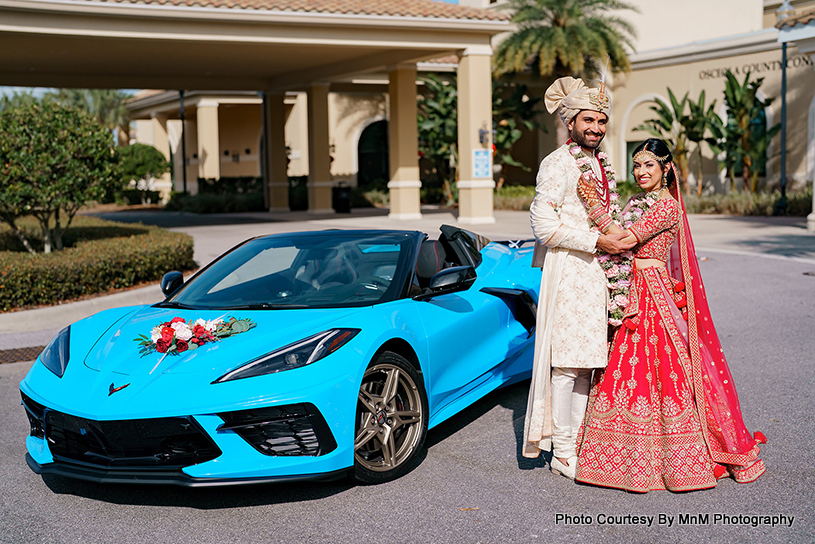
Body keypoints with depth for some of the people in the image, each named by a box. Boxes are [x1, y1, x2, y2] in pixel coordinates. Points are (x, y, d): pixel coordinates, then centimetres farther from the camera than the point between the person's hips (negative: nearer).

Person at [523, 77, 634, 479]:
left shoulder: (602, 165, 18)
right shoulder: (557, 164, -9)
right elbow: (543, 224, -17)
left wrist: (619, 241, 10)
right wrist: (597, 241, -17)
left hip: (597, 274, 8)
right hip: (568, 273, -8)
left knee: (586, 361, 10)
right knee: (566, 362, -5)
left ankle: (578, 441, 18)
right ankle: (561, 451, 4)